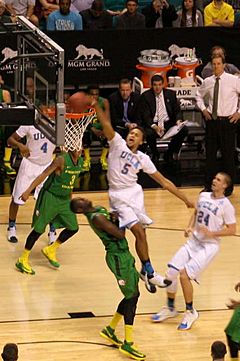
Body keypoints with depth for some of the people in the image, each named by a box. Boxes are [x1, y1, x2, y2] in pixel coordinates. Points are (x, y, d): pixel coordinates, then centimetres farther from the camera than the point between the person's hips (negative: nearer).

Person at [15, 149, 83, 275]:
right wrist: (28, 191, -29)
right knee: (39, 229, -4)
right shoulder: (61, 160, -22)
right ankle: (23, 260, 7)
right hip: (50, 197, -8)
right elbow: (43, 175, -24)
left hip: (65, 199, 8)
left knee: (73, 228, 7)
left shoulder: (80, 161, 1)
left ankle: (50, 250, 26)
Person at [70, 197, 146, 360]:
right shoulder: (96, 218, -19)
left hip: (124, 254, 9)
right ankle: (128, 344, -7)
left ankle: (110, 329, 28)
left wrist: (116, 218, -4)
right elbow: (120, 234, -21)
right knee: (132, 296, -9)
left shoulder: (100, 209, 11)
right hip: (118, 257, -9)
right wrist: (120, 220, -4)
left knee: (133, 295, 15)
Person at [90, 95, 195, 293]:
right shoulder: (118, 144, -2)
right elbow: (107, 125, -19)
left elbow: (163, 181, 10)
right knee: (139, 231, -13)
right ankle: (149, 271, -7)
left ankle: (146, 271, 17)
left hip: (134, 193, 4)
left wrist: (185, 198, 8)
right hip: (118, 196, -4)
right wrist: (96, 106, -36)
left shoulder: (143, 158, 6)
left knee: (140, 233, 1)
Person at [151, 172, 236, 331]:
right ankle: (170, 308, 22)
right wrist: (190, 227, 3)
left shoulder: (226, 205, -13)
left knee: (184, 274, -19)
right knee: (171, 272, 0)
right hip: (193, 241, 7)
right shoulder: (203, 196, 5)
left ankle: (190, 312, 1)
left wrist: (211, 233, -22)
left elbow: (232, 230, -12)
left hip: (209, 246, -6)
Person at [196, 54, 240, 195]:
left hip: (227, 121, -4)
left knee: (228, 155, 2)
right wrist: (204, 109, 9)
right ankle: (209, 186, 19)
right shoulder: (207, 82, 4)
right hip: (212, 121, 4)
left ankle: (228, 187, 13)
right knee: (210, 153, 9)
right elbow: (199, 96, 23)